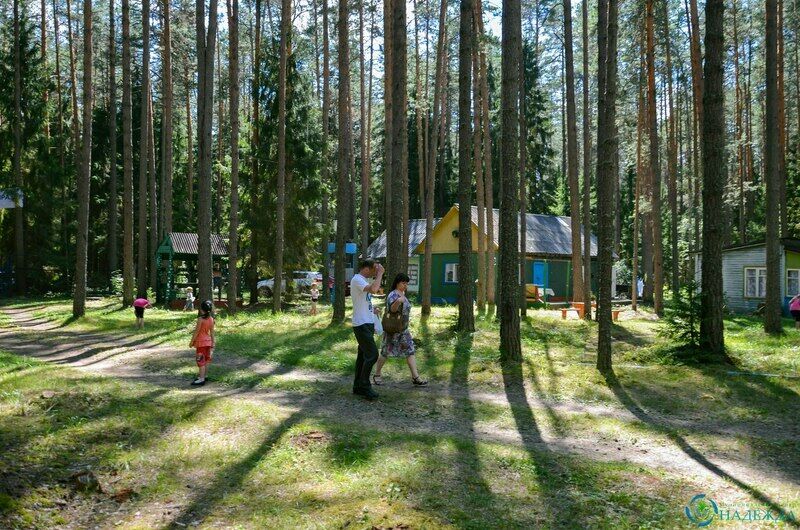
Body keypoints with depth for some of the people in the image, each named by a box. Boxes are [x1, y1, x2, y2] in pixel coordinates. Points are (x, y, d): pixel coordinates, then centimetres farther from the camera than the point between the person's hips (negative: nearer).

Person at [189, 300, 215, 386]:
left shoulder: (201, 319, -19)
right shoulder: (211, 319, 1)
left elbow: (196, 331, -16)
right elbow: (212, 332, 7)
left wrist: (192, 341, -7)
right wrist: (213, 343, 14)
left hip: (201, 342, -7)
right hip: (208, 341, 7)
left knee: (200, 360, -2)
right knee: (206, 360, 14)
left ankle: (201, 379, -1)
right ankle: (203, 376, 25)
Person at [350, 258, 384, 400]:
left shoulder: (363, 281, 17)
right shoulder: (357, 279, -15)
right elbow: (373, 290, -33)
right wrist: (380, 274, -23)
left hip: (367, 324, 10)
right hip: (361, 324, -10)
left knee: (363, 355, 12)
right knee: (372, 354, -11)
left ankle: (358, 386, 18)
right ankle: (364, 386, -2)